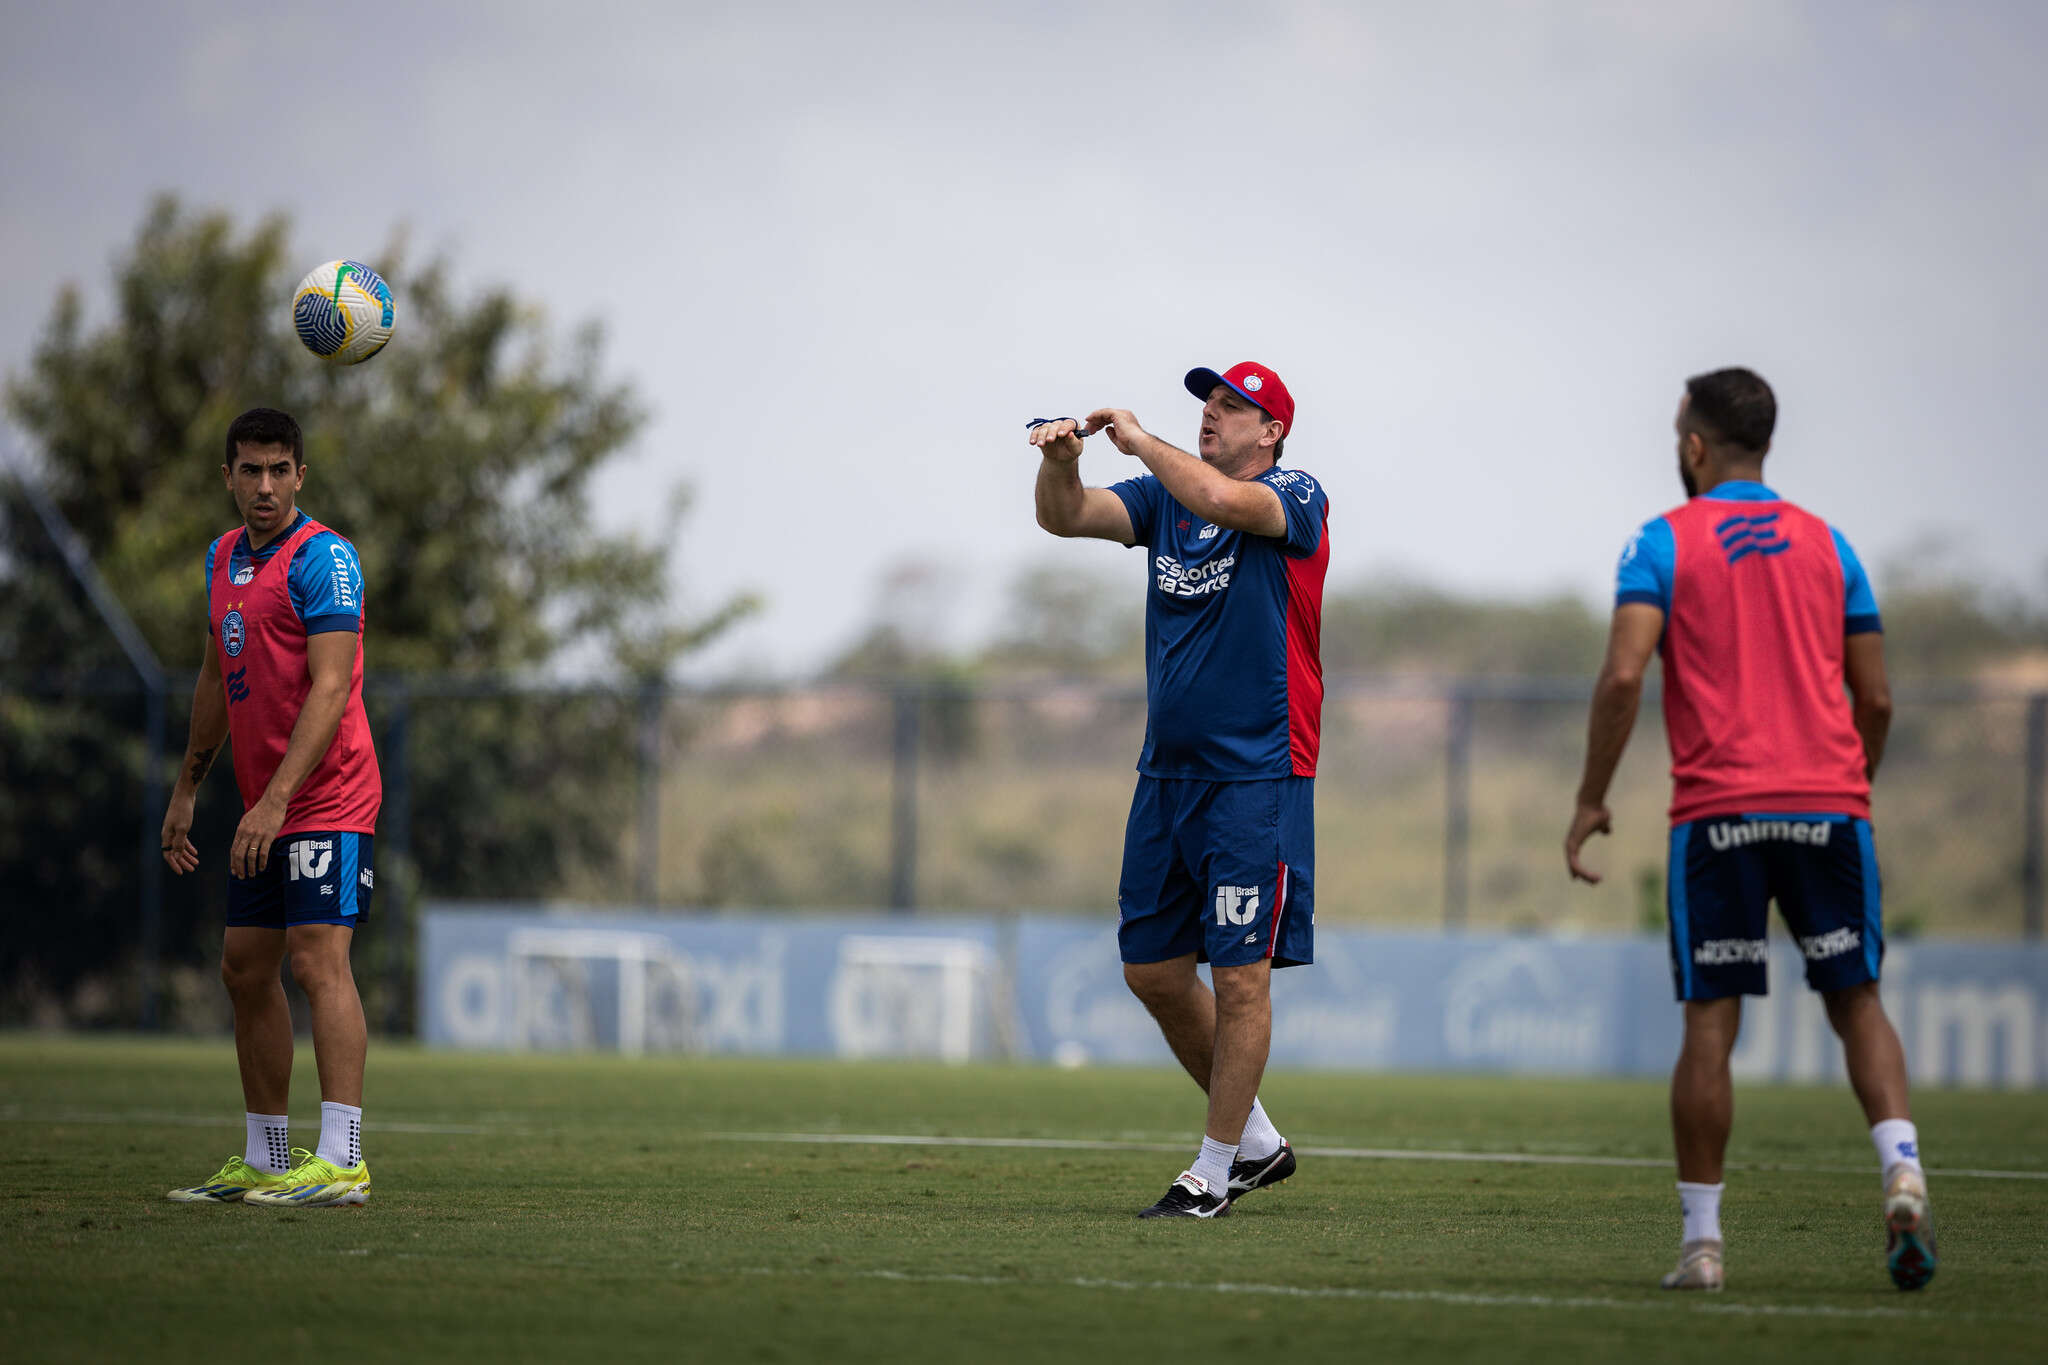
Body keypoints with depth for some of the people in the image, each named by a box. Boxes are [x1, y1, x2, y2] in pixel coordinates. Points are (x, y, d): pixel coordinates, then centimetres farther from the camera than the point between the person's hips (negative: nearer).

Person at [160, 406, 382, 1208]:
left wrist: (276, 799, -26)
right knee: (245, 970, 10)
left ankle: (341, 1162, -22)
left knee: (318, 959, -17)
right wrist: (186, 791, 24)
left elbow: (330, 690, -20)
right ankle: (265, 1163, 18)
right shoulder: (224, 557, 14)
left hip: (326, 800, -9)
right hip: (263, 809, 9)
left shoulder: (322, 559, -13)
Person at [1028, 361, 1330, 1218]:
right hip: (1167, 771, 7)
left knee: (1239, 975, -7)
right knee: (1151, 969, 10)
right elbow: (1066, 516, 1)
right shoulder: (1164, 497, 13)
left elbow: (1219, 499, -27)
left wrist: (1138, 439, -14)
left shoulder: (1293, 497, -7)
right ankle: (1256, 1140, 23)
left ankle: (1214, 1174, 1)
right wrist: (1058, 461, -19)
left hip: (1257, 777, -7)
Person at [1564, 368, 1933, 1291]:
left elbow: (1623, 677, -10)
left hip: (1718, 811, -2)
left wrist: (1591, 801, -3)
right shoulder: (1827, 544, 13)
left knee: (1710, 1022, 2)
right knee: (1857, 1002, 7)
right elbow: (1875, 700, 12)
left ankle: (1701, 1239, 2)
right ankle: (1902, 1170, -17)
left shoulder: (1665, 543, 2)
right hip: (1829, 802, 2)